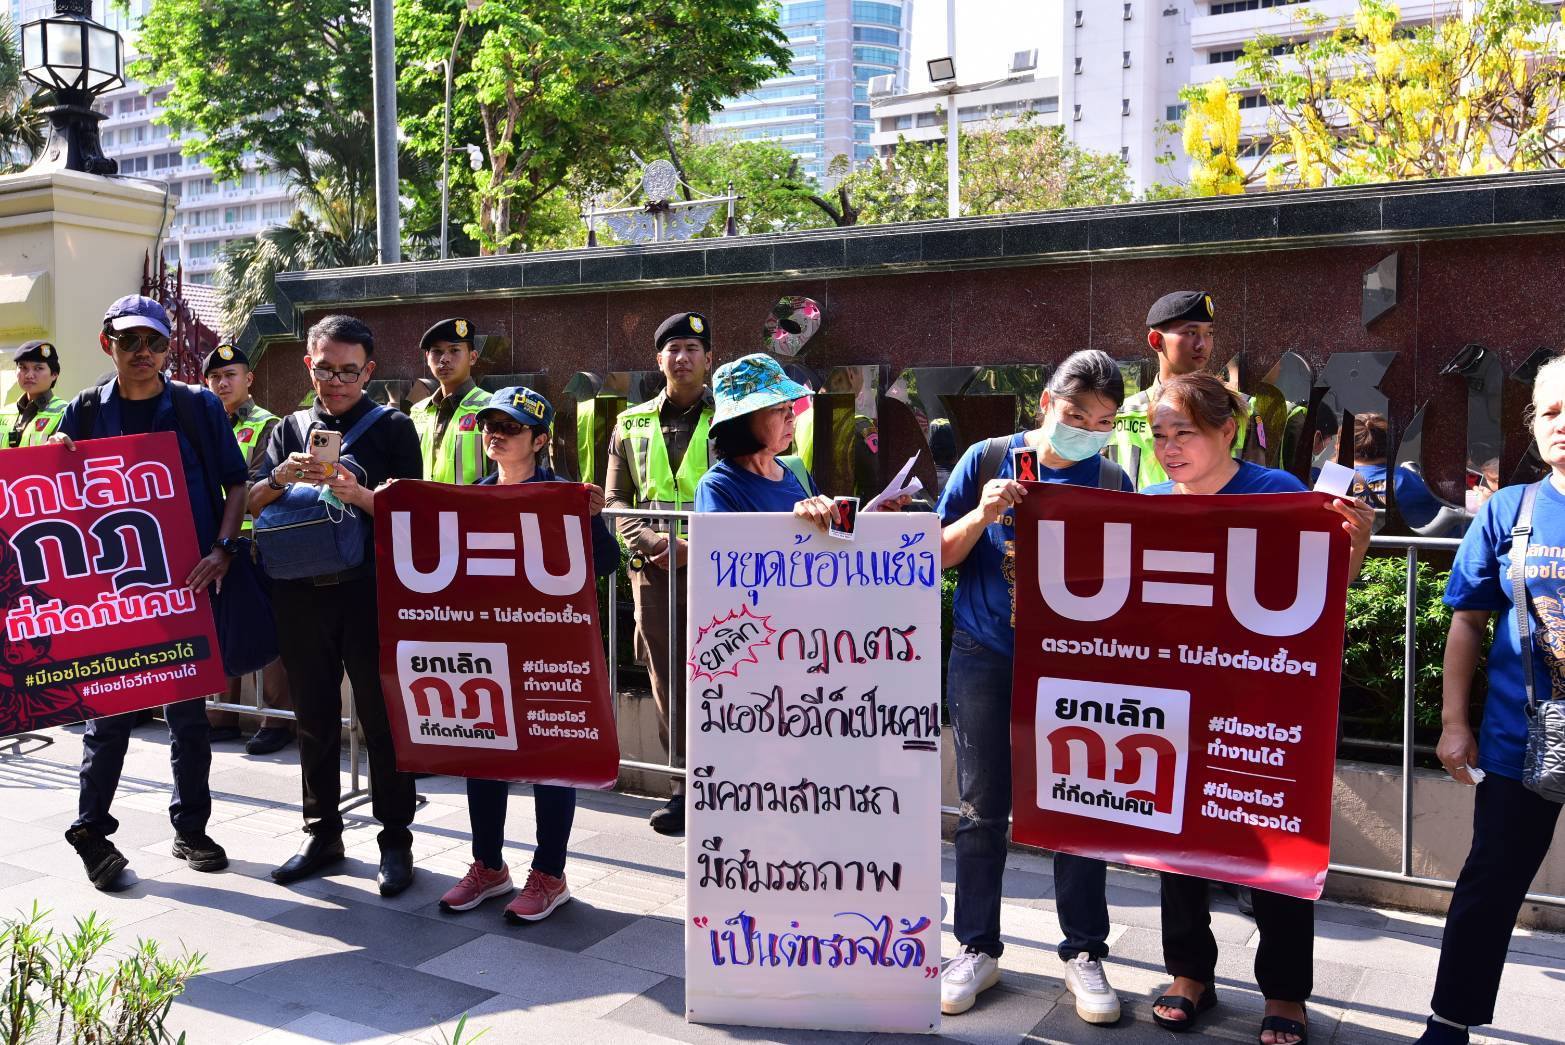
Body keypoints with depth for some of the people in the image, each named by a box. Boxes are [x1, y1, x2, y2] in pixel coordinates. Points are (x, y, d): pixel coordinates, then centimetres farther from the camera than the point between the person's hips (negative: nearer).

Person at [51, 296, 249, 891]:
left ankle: (191, 829, 22)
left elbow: (235, 483, 2)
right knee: (109, 707, 4)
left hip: (186, 579, 0)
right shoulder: (84, 412, 6)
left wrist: (223, 550, -11)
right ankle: (91, 830, 20)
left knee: (188, 707, 9)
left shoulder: (199, 407, 2)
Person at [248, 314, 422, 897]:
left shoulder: (392, 428, 2)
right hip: (301, 592, 4)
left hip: (370, 591, -4)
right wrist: (279, 478, -15)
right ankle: (322, 834, 25)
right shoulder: (290, 430, 12)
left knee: (382, 718, 1)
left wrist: (357, 494, -23)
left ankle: (396, 840, 11)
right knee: (315, 718, 12)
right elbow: (252, 505, 5)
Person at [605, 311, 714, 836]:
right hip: (652, 571, 3)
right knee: (668, 683, 6)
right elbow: (615, 501, 12)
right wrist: (651, 541, -6)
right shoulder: (631, 425, 13)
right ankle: (685, 787, 17)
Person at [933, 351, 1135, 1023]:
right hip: (985, 657, 0)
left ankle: (1085, 954, 20)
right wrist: (981, 516, -17)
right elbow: (937, 557, -1)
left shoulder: (1112, 481, 0)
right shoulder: (988, 460, -1)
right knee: (982, 809, 7)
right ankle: (977, 949, 21)